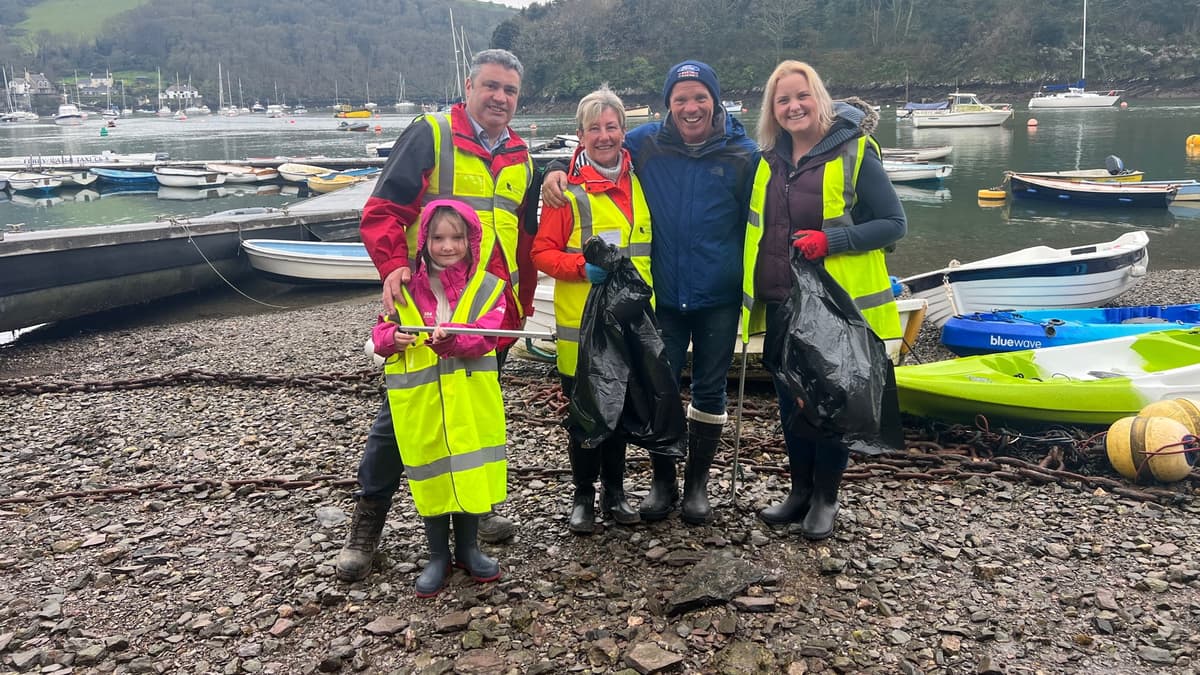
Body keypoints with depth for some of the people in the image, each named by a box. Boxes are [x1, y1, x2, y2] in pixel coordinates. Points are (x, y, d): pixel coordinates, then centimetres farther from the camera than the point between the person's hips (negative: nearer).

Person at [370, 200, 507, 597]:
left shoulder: (487, 286, -1)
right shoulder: (407, 288, 2)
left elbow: (486, 334, -15)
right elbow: (382, 333, 2)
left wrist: (450, 339, -33)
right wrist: (393, 339, -22)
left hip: (471, 400, 0)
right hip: (421, 402, 1)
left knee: (470, 471, 10)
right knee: (430, 475, 10)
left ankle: (468, 548, 31)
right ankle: (438, 556, 26)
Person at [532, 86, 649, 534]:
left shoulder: (639, 184, 8)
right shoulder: (567, 191, -6)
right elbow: (542, 253, -6)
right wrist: (583, 267, -21)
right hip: (581, 321, -4)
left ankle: (614, 491, 29)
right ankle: (583, 497, 23)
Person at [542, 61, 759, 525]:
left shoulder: (742, 154, -2)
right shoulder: (646, 143, 0)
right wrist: (559, 171, -8)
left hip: (719, 298, 0)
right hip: (665, 296, 1)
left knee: (709, 391, 9)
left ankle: (697, 482, 27)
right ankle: (662, 480, 24)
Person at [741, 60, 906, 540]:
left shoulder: (853, 154, -10)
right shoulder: (768, 160, 7)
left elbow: (894, 223, -9)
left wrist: (831, 240, -22)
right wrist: (752, 290, 8)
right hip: (780, 303, 6)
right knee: (790, 397, 14)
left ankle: (826, 497, 22)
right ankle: (800, 489, 30)